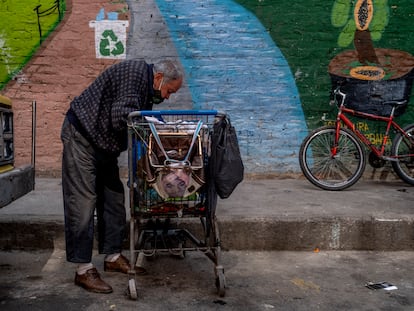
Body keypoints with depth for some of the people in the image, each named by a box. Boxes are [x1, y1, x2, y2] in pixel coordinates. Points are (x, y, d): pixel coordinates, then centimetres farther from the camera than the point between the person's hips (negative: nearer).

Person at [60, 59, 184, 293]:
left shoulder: (147, 87, 10)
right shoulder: (134, 72, -20)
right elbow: (120, 117, -29)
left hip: (104, 142, 10)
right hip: (82, 135, -10)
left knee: (113, 199, 10)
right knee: (83, 202, -10)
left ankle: (113, 256, 21)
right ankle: (84, 270, -6)